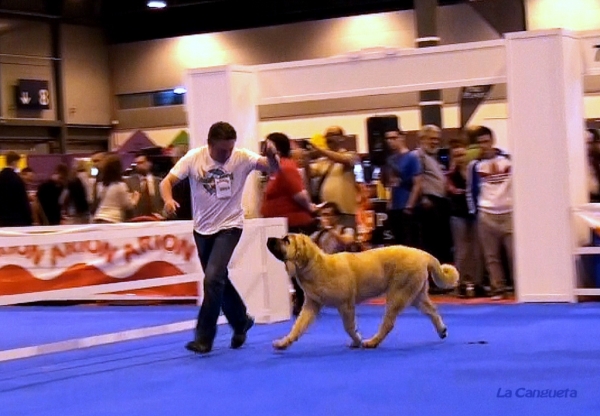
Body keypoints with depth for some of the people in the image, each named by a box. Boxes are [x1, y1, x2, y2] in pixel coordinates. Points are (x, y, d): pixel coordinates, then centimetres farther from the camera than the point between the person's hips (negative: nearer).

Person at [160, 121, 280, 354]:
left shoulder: (241, 158, -14)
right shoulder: (194, 158, -10)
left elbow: (273, 168, -23)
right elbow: (167, 181, -13)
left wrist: (272, 156, -45)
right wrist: (168, 199, -34)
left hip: (229, 226, -4)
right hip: (202, 228, 4)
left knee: (213, 278, -18)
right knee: (218, 280, 15)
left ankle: (204, 337, -9)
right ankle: (241, 321, 39)